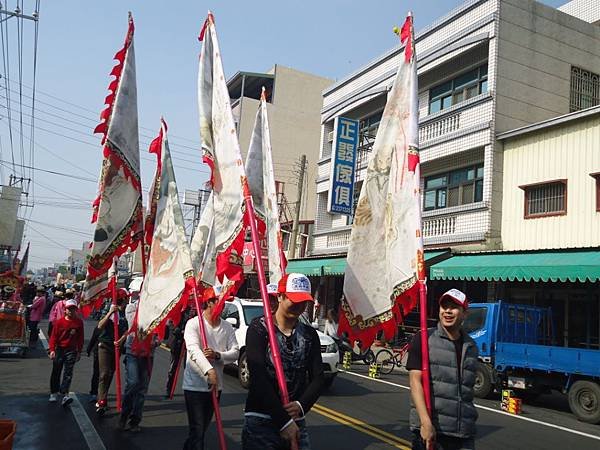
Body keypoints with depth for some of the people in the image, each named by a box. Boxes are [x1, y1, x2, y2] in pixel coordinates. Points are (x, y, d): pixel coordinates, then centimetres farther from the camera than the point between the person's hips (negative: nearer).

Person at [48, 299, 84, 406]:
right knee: (56, 372, 11)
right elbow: (53, 336, -1)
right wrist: (52, 350, -10)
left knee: (68, 373, -9)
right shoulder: (59, 322, -4)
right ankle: (54, 393, 24)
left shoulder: (79, 322, -2)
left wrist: (79, 352, 5)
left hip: (71, 350, -1)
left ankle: (65, 394, -15)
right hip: (59, 349, 1)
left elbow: (80, 338, 4)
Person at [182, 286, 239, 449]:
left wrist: (217, 355, -23)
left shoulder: (227, 327, 3)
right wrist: (210, 370, -41)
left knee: (202, 428, 20)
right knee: (198, 430, -6)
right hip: (195, 385, -5)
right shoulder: (193, 323, -12)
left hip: (216, 385, 6)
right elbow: (194, 349, -27)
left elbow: (235, 352, -3)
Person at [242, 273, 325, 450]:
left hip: (296, 422, 4)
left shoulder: (309, 334, 7)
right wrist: (283, 421, -19)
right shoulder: (259, 328, -7)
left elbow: (318, 377, 2)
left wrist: (301, 405, -17)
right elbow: (258, 377, -15)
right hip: (260, 421, -4)